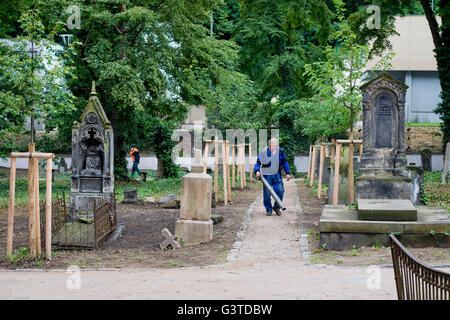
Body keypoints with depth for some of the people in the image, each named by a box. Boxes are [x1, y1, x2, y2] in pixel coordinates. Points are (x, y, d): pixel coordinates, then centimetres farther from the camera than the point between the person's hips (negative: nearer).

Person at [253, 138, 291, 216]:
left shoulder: (280, 152, -2)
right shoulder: (263, 152, -11)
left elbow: (284, 163, 9)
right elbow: (258, 163, -5)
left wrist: (287, 173, 6)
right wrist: (257, 171, -21)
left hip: (277, 175, 2)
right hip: (267, 175, -2)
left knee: (280, 191, -5)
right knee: (267, 193, -2)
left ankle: (277, 207, 17)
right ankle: (268, 209, 15)